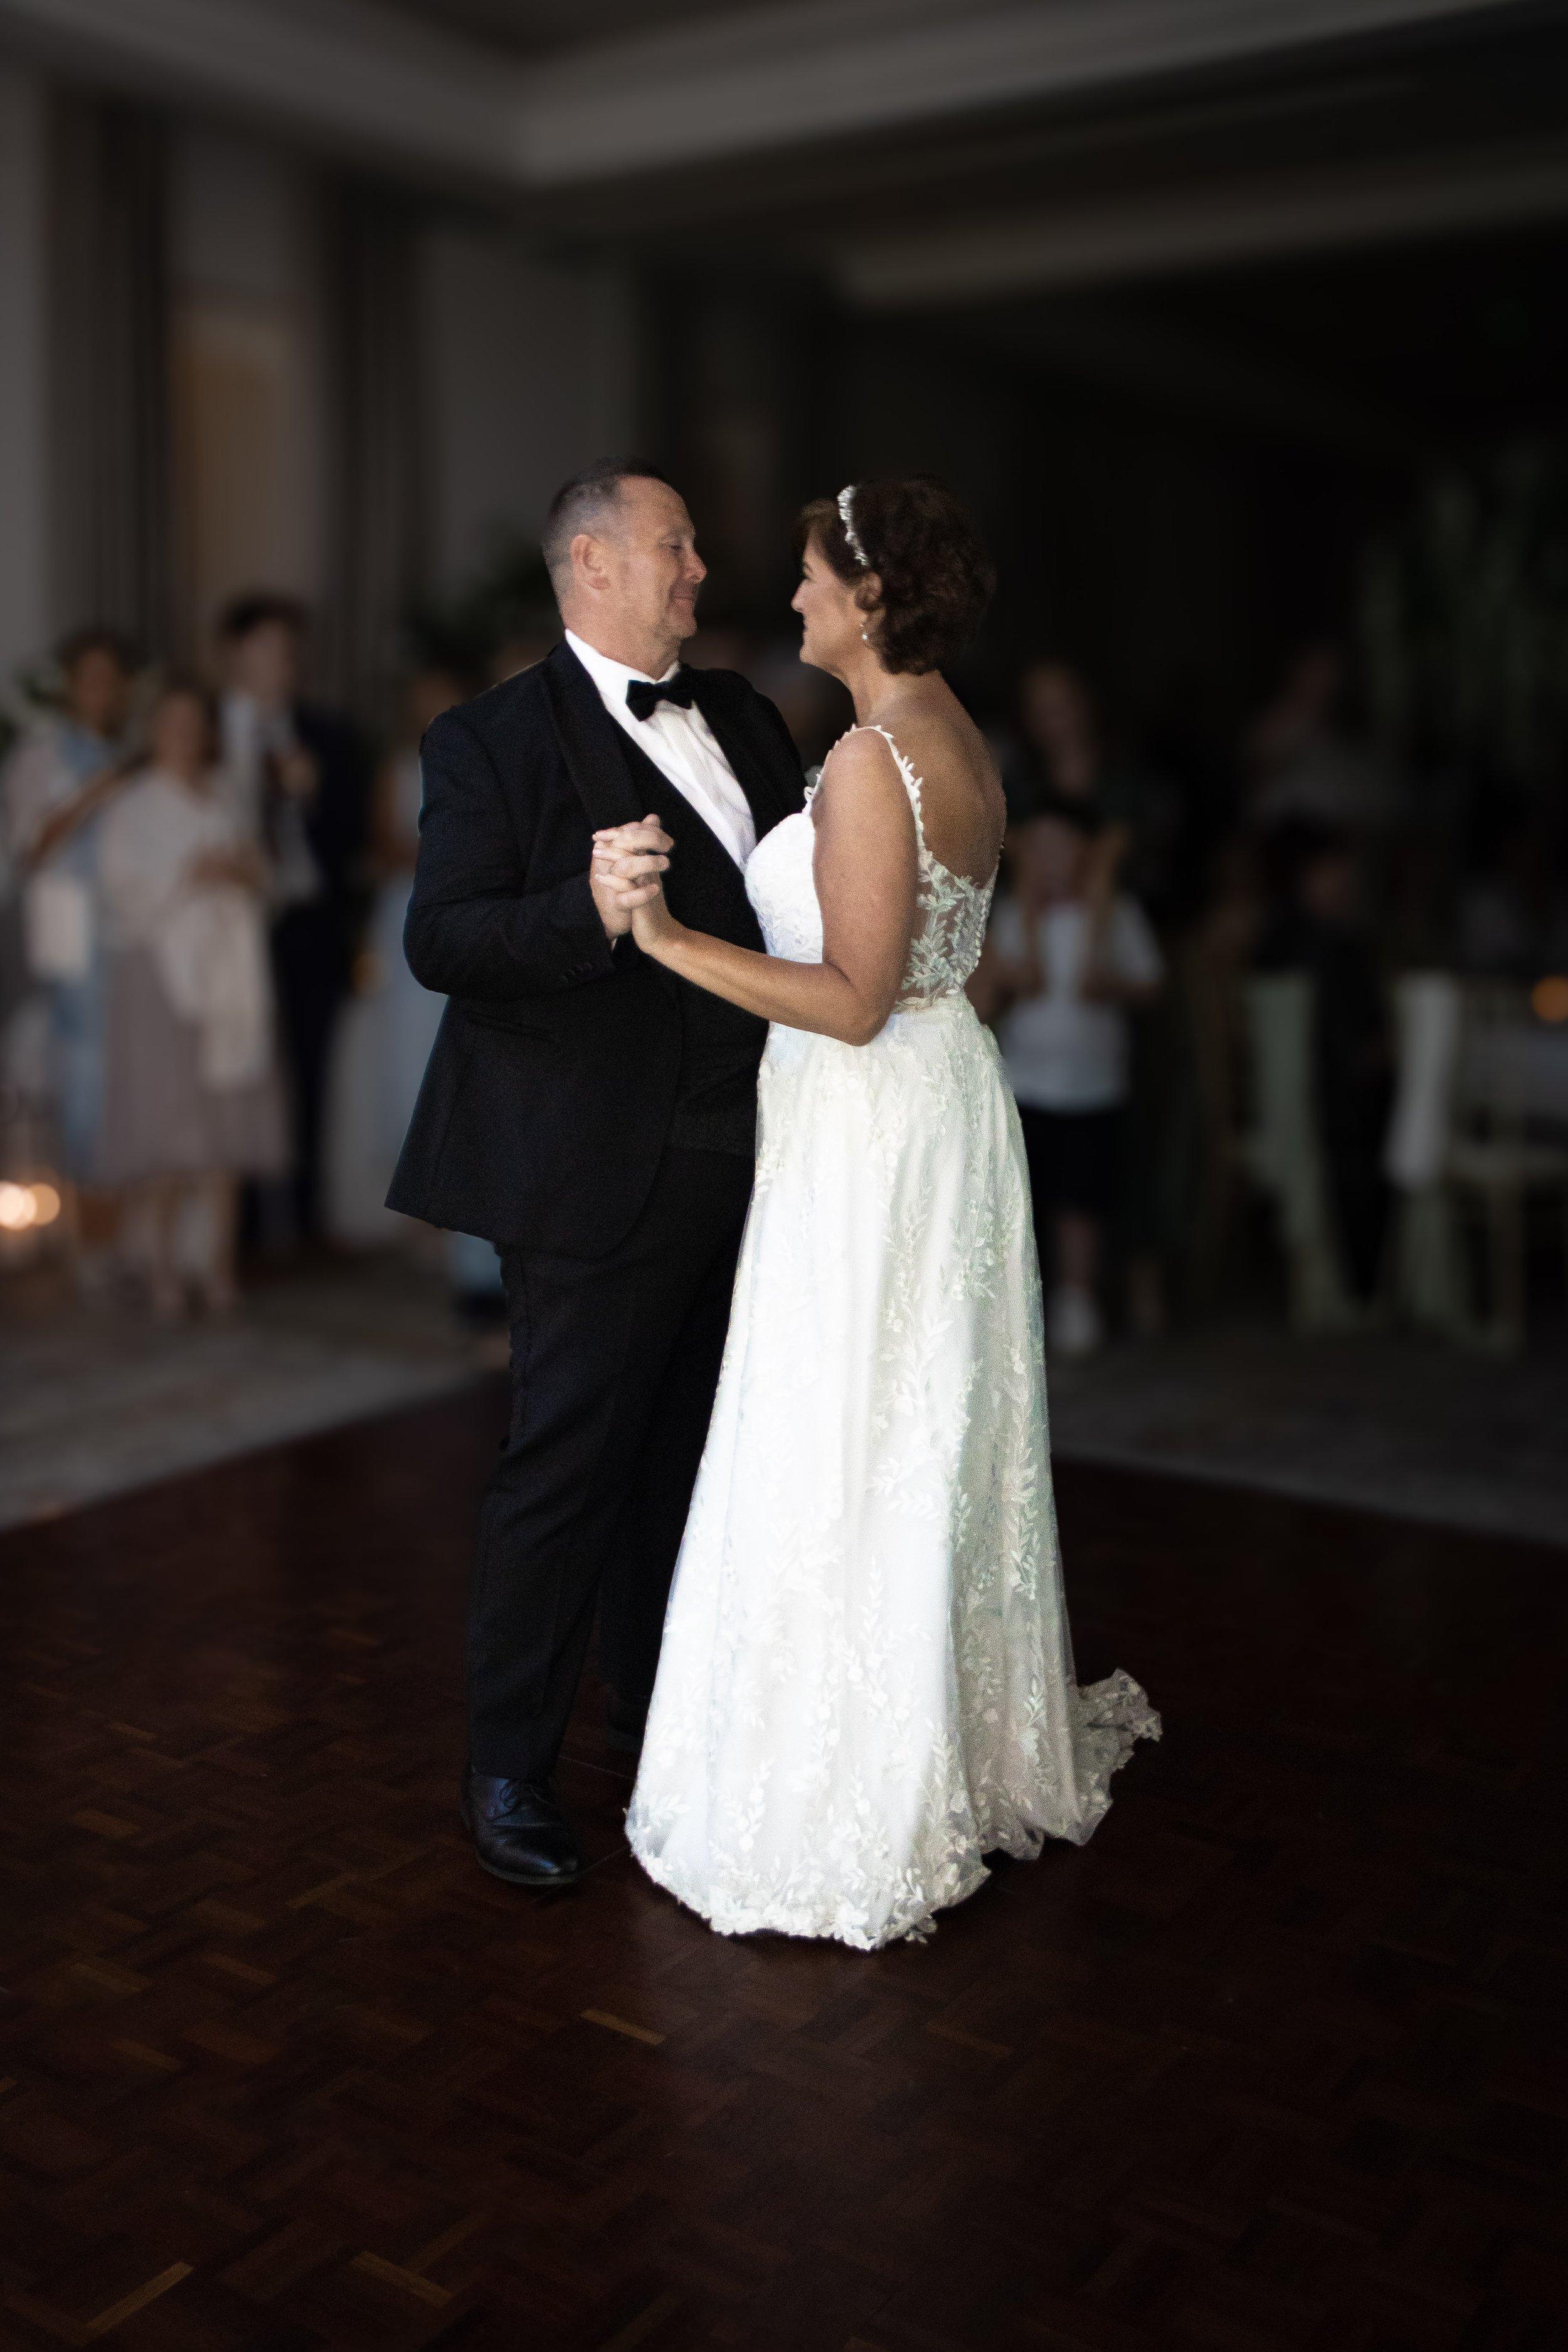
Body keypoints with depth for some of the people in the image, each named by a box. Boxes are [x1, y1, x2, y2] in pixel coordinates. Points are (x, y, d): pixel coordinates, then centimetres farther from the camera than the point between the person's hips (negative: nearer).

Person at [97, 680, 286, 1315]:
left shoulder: (226, 805, 16)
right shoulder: (132, 809, 3)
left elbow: (260, 882, 16)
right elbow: (125, 893, -5)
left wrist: (242, 870, -5)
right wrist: (189, 878, -15)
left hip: (227, 976, 4)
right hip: (160, 972, -4)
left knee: (226, 1117, -1)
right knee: (165, 1118, -9)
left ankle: (219, 1262, 5)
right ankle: (163, 1267, -4)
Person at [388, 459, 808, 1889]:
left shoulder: (744, 719, 14)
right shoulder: (496, 739, -6)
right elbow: (441, 941, -16)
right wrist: (590, 912, -31)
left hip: (748, 1166, 7)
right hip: (603, 1175, -7)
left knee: (690, 1460, 18)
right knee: (567, 1465, 1)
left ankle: (663, 1713, 37)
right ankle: (510, 1768, 18)